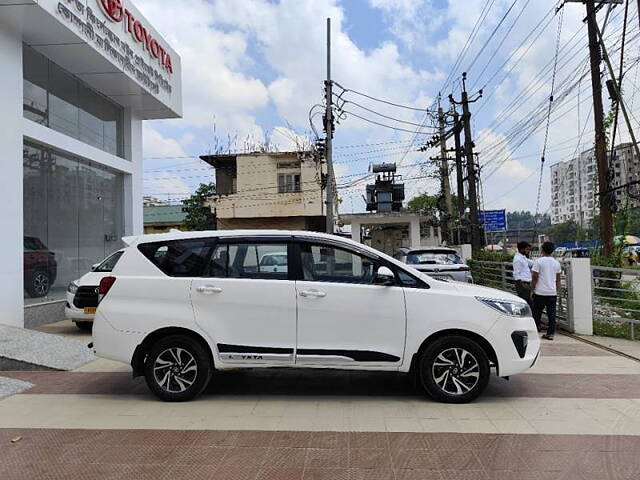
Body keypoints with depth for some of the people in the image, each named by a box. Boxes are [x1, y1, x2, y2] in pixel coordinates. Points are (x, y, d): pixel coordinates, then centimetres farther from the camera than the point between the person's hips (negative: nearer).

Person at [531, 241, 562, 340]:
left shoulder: (539, 261, -8)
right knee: (552, 314, 6)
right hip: (552, 293, 4)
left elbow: (535, 277, -9)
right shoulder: (556, 263, 7)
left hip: (540, 292, -4)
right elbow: (558, 280, 12)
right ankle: (550, 333, 7)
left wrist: (532, 290, -2)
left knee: (537, 312, 7)